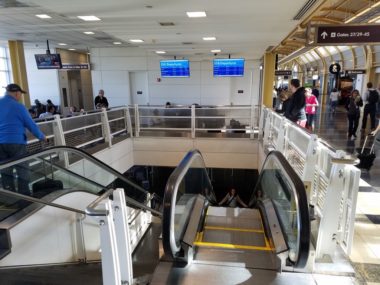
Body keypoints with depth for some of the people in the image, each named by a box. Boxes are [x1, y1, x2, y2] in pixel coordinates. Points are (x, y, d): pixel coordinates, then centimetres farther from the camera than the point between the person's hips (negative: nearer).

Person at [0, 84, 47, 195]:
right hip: (16, 142, -5)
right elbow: (31, 125, -4)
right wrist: (42, 136, 10)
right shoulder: (18, 106, -6)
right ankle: (25, 196, 5)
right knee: (22, 170, 3)